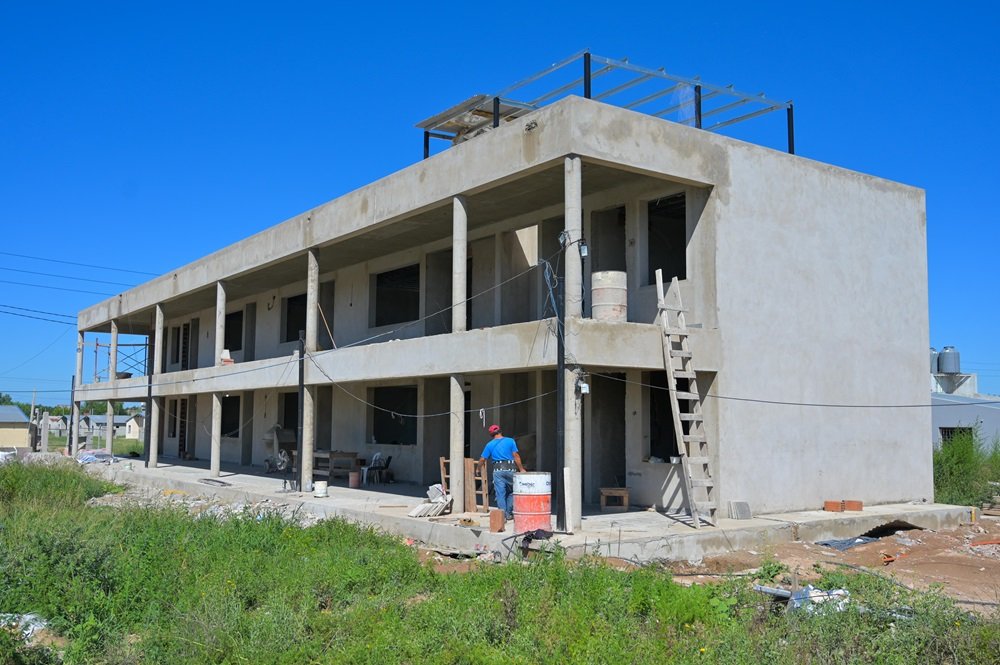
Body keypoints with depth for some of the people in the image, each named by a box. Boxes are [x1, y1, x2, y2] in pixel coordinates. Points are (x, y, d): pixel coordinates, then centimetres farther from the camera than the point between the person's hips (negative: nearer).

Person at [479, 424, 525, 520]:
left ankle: (503, 515, 2)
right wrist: (521, 469, 0)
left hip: (498, 470, 0)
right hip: (510, 469, 0)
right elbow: (516, 456, -3)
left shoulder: (490, 444, 6)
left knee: (500, 493, 3)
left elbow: (482, 459, 8)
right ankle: (509, 513, 12)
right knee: (511, 492, 13)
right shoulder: (510, 441, 3)